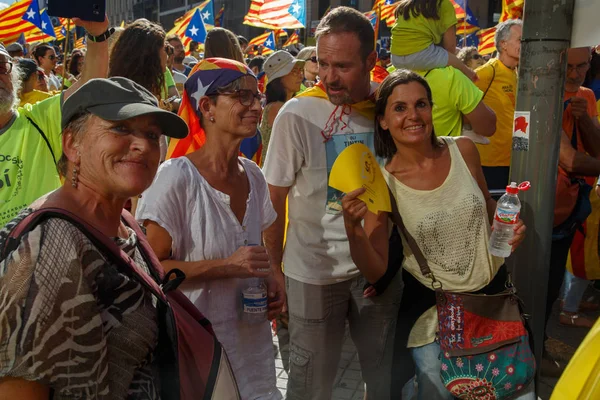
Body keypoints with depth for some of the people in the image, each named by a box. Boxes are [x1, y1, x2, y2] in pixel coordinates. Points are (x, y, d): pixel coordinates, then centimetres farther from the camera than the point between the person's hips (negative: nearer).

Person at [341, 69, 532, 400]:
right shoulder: (381, 183, -15)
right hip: (433, 306, -3)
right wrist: (352, 228, -32)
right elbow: (375, 272, -16)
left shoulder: (463, 150, -8)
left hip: (494, 289, 3)